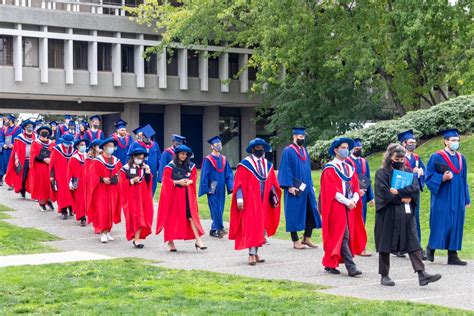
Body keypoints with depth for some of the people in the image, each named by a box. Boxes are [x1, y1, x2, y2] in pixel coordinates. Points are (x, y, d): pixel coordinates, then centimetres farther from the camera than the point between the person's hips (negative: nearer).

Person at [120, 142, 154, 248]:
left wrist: (147, 172, -9)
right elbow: (122, 183, -5)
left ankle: (137, 238, 3)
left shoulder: (144, 168, 10)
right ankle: (136, 239, -3)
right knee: (135, 217, -6)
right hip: (131, 196, -4)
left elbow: (148, 182, 5)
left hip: (143, 196, 4)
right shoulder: (126, 168, -2)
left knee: (142, 216, -1)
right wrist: (132, 181, -18)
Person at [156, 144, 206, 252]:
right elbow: (166, 181, -7)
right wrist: (178, 182, -17)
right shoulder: (170, 166, -6)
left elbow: (194, 178, 10)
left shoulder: (190, 166, 6)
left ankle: (198, 240, -11)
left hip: (187, 194, 3)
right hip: (173, 194, -3)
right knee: (172, 218, 3)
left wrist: (189, 182, -11)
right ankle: (170, 242, 14)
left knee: (191, 216, -6)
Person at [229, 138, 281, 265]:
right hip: (250, 201, -5)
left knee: (260, 227, 7)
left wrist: (275, 197, 10)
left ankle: (255, 253, 14)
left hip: (263, 201, 6)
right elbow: (239, 183, -8)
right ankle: (251, 255, -11)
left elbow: (272, 183, 14)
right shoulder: (245, 164, -4)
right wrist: (239, 198, -15)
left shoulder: (268, 165, 12)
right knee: (251, 226, -10)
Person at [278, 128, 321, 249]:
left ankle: (307, 238, 15)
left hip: (307, 188, 7)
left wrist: (311, 185, 15)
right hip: (295, 189, -7)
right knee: (294, 214, -2)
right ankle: (295, 241, 5)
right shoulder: (288, 151, -7)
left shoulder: (305, 151, 15)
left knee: (311, 213, 4)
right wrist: (289, 186, -18)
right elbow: (286, 170, -12)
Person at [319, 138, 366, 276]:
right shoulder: (329, 168, -5)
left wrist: (354, 200, -10)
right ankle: (351, 267, -17)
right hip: (336, 207, -7)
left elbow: (355, 188, 11)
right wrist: (347, 202, -16)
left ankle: (330, 264, 17)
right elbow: (331, 190, -12)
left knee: (349, 235, 7)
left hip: (350, 206, 7)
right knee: (343, 236, -12)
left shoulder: (350, 169, 16)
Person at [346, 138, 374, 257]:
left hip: (362, 195, 6)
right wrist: (356, 191, -19)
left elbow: (367, 180, 15)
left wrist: (371, 197, 11)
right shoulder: (347, 161, -5)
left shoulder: (364, 162, 14)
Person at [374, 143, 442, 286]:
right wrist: (402, 199, -10)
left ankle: (421, 274, -9)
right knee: (386, 244, 2)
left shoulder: (408, 172, 12)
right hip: (388, 214, -4)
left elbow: (415, 187, -4)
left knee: (413, 243, -3)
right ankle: (384, 276, 12)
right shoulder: (382, 173, -2)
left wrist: (398, 192, -16)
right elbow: (384, 193, -14)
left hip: (406, 214, 4)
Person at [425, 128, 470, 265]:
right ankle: (430, 247, 17)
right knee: (440, 225, -5)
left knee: (456, 225, 3)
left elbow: (464, 180, 16)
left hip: (457, 199, 5)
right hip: (442, 199, -5)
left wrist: (466, 199, 14)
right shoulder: (437, 157, -5)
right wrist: (443, 178, -23)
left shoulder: (461, 158, 13)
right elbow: (429, 176, -7)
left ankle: (452, 255, 6)